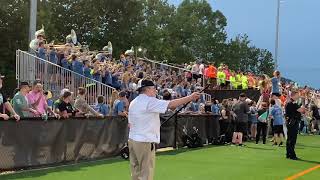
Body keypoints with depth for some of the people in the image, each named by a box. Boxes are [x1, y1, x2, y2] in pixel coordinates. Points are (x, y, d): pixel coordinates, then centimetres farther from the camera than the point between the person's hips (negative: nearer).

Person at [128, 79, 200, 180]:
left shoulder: (133, 103, 14)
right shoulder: (149, 101, -12)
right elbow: (171, 105, -18)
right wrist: (190, 97, -14)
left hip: (132, 140, 9)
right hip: (145, 141, -9)